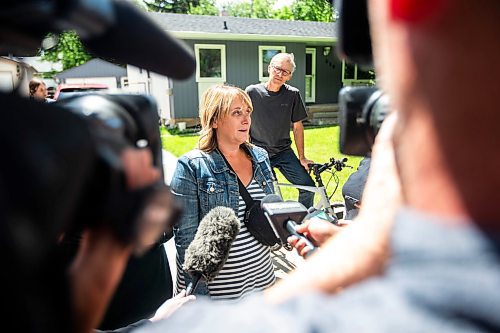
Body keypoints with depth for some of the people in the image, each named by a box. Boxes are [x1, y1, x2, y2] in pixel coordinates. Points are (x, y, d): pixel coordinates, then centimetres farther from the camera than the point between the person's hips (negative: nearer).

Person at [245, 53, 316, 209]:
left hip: (284, 152, 2)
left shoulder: (293, 94, -3)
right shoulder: (252, 92, -6)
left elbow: (297, 127, 3)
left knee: (308, 187, -8)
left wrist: (302, 157, 4)